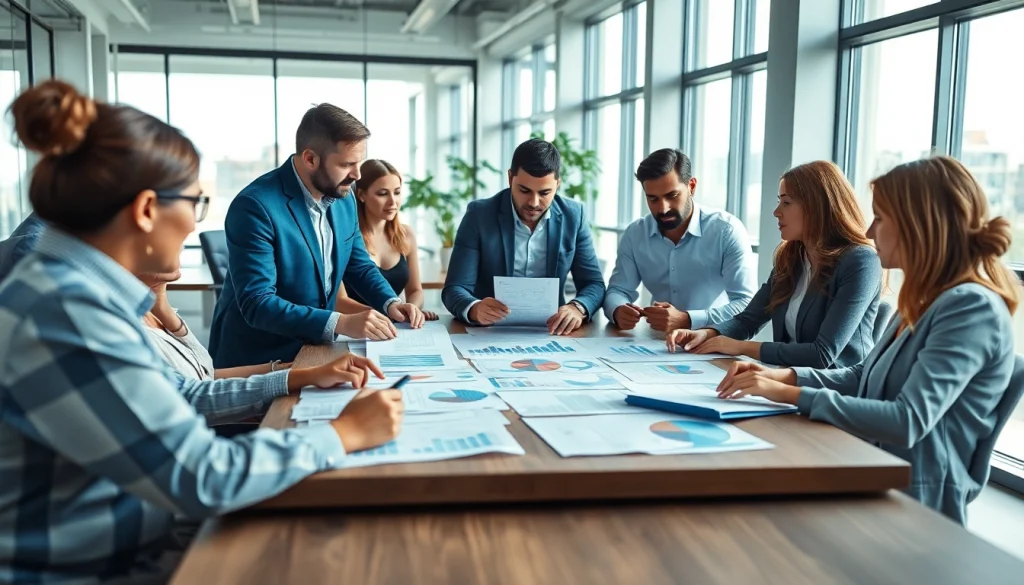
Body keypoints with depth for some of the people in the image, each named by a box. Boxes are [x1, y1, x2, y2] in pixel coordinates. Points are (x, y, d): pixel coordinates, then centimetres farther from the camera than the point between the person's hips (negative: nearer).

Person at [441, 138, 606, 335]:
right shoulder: (479, 215, -7)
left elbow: (594, 284, 2)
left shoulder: (573, 216, 0)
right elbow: (454, 289, -10)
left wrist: (577, 308, -21)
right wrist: (474, 309, -32)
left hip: (550, 331, 2)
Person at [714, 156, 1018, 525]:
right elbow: (865, 377, 19)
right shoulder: (925, 299, 12)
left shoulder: (972, 307, -18)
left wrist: (794, 395, -23)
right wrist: (786, 376, 4)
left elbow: (908, 422, -26)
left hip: (915, 504, -8)